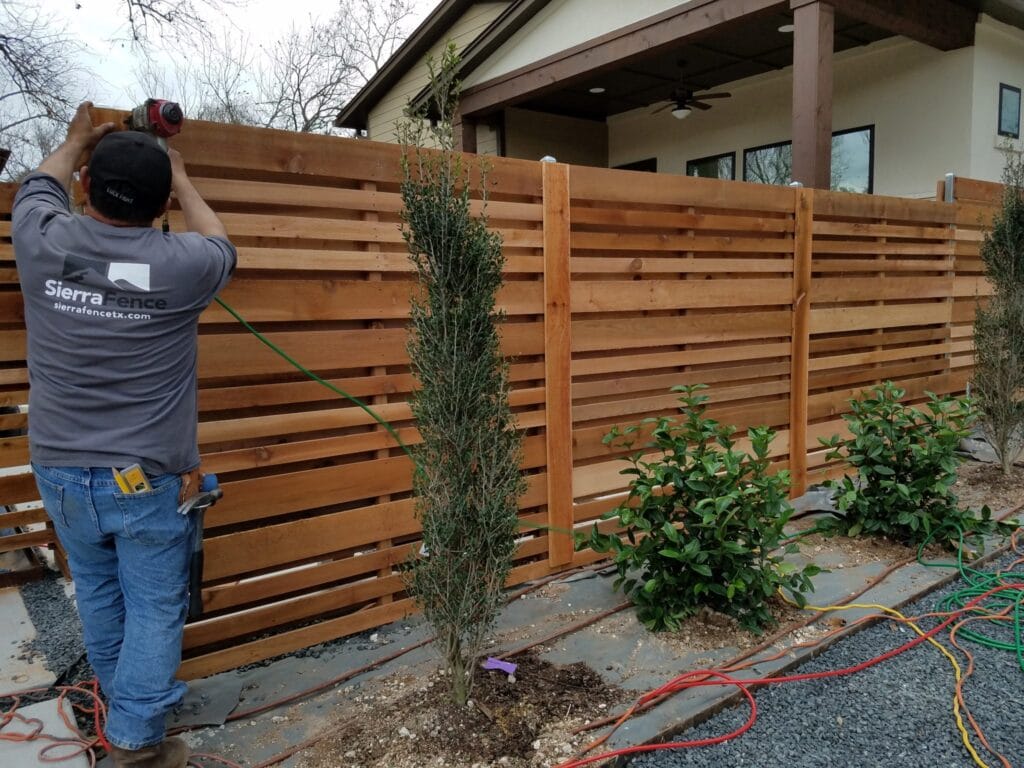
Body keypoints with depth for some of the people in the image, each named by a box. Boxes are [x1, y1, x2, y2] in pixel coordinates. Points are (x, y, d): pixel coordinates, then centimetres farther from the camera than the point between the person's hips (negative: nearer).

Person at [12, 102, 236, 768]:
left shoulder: (43, 244, -8)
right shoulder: (179, 264, -16)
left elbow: (40, 188, 18)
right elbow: (221, 248, 9)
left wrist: (77, 141, 36)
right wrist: (183, 181, 23)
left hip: (60, 471, 4)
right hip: (150, 479, -4)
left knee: (97, 593, 23)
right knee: (154, 606, 11)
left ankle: (125, 701, 43)